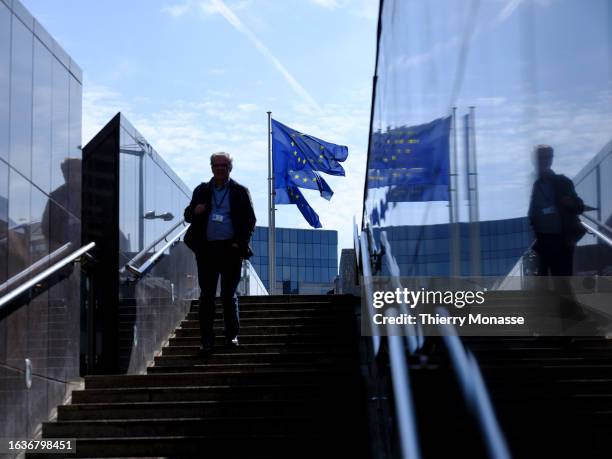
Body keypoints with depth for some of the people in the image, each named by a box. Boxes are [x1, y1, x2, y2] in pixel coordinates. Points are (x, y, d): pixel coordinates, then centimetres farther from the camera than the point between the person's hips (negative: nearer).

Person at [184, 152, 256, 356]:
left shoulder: (240, 192, 6)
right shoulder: (201, 190, 12)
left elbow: (250, 221, 5)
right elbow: (187, 216, 14)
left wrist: (241, 244, -7)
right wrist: (195, 211, -10)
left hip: (231, 249, -2)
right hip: (206, 249, 2)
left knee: (229, 295, 3)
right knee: (206, 295, 0)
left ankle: (232, 335, 15)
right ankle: (207, 340, 3)